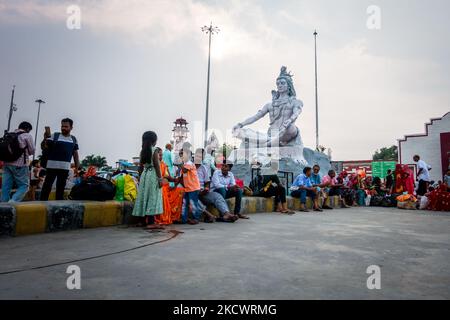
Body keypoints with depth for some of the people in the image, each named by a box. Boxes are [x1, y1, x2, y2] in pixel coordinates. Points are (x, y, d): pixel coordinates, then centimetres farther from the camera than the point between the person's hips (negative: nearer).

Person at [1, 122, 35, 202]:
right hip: (20, 164, -6)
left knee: (6, 187, 6)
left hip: (7, 163, 6)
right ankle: (13, 201, -18)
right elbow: (32, 151, 2)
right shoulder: (27, 136, -1)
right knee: (24, 185, 0)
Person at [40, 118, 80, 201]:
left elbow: (75, 154, 15)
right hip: (52, 166, -3)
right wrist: (45, 139, -20)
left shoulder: (74, 139, 12)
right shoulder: (54, 136, 2)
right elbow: (44, 148, -1)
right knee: (47, 186, -1)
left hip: (65, 168, 3)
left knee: (61, 188, 9)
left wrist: (77, 167, 9)